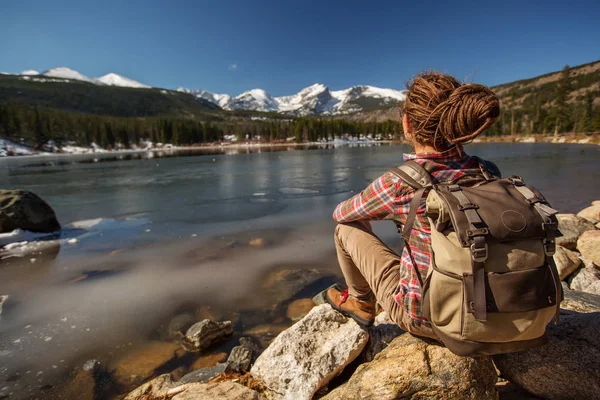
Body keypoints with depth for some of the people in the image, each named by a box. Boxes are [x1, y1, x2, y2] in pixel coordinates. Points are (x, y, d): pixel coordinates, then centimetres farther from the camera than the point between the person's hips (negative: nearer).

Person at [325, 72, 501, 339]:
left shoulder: (399, 184, -26)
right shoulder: (489, 172, -10)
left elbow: (340, 213, -7)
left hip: (423, 316, -5)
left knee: (346, 227, 4)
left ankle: (360, 302, 28)